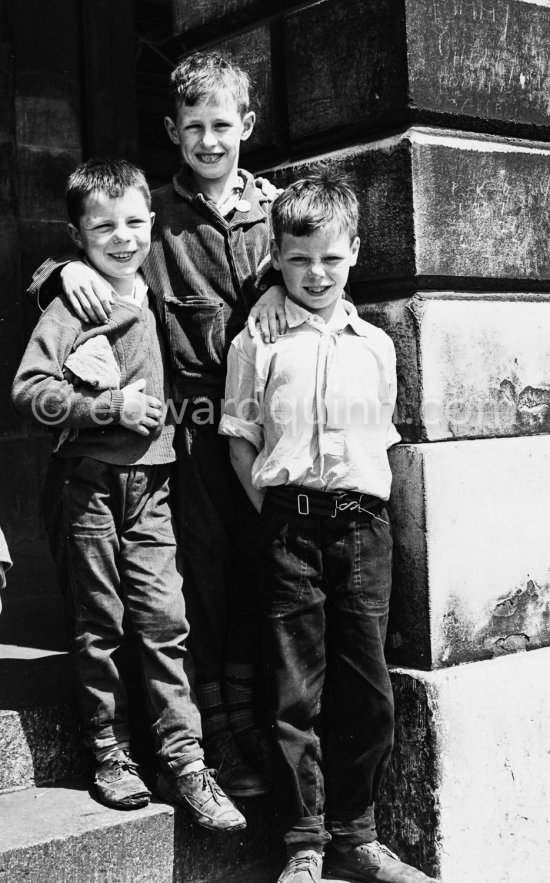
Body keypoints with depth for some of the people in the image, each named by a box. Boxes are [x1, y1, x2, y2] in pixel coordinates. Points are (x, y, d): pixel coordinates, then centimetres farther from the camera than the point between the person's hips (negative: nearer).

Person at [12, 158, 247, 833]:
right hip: (86, 484, -4)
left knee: (164, 622, 1)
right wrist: (111, 406, -20)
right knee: (97, 630, 6)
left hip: (149, 483, 5)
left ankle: (184, 763, 7)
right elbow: (29, 391, -17)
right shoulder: (72, 305, -8)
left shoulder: (150, 295, 10)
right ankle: (110, 758, 19)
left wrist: (154, 407, 9)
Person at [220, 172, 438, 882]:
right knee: (295, 691, 1)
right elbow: (240, 441, 6)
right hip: (289, 523, -2)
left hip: (363, 523, 3)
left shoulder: (375, 345, 13)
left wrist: (367, 505, 7)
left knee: (367, 690, 5)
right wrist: (274, 512, -3)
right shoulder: (256, 343, 4)